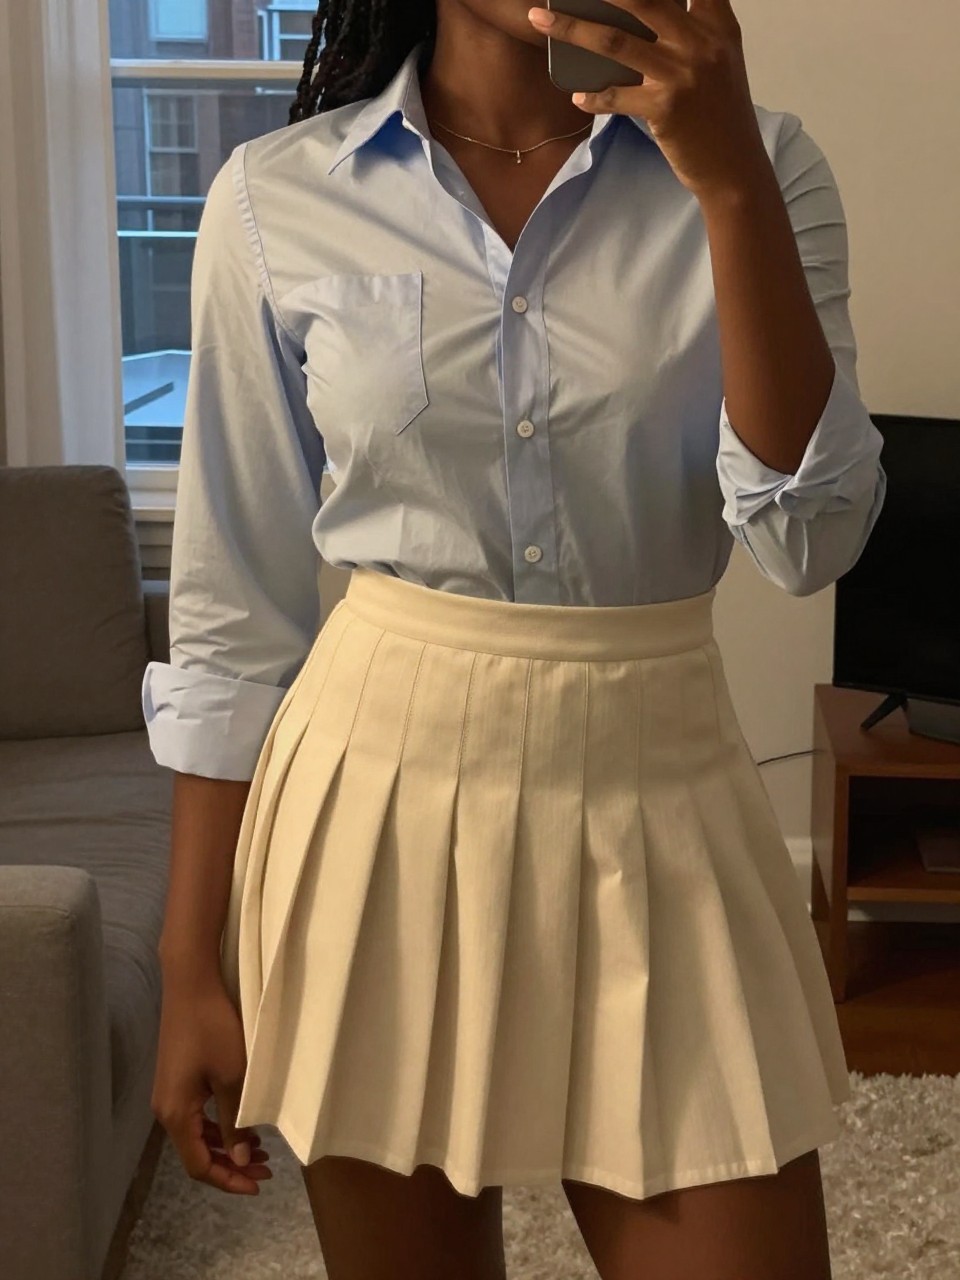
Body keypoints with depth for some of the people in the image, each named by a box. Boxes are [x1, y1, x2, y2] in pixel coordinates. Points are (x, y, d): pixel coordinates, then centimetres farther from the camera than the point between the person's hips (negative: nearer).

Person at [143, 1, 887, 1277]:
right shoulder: (277, 200, -2)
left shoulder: (755, 166, -1)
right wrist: (191, 960, 1)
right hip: (384, 798, 0)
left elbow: (809, 536, -12)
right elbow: (234, 607, 1)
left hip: (657, 800, 1)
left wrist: (728, 181, -20)